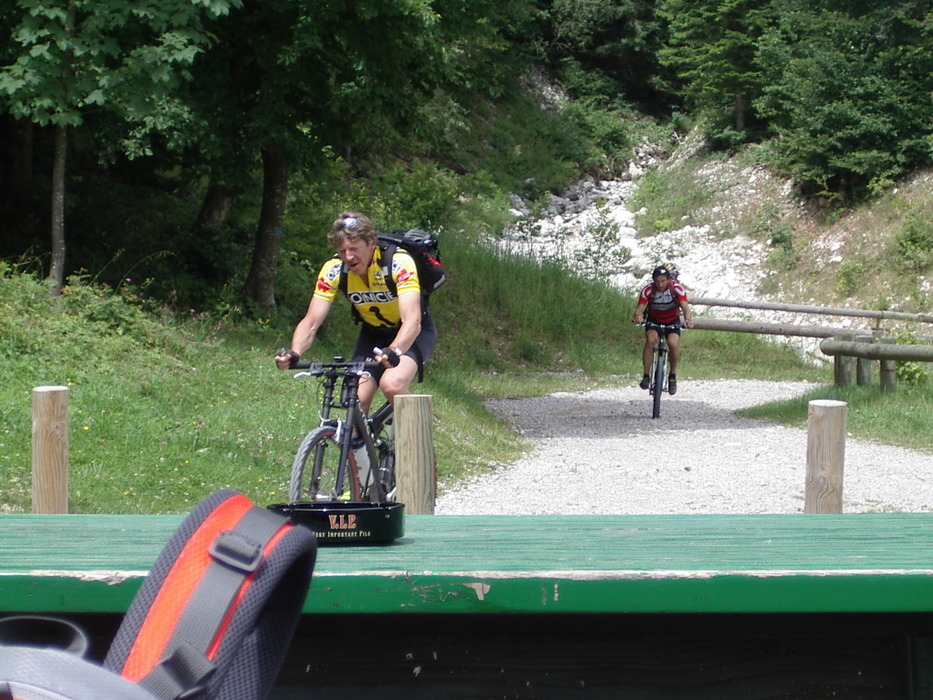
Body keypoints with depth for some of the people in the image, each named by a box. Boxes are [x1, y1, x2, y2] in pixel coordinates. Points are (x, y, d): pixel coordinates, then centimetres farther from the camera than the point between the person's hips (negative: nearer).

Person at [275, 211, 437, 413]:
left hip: (414, 334, -4)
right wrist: (293, 353, -41)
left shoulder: (399, 262, -31)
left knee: (392, 384, -30)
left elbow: (412, 321, -41)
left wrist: (393, 351, -60)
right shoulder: (333, 270, -20)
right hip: (373, 334, 4)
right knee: (358, 399, -13)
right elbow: (311, 322, -21)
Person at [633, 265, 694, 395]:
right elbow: (640, 308, -31)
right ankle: (646, 376, -19)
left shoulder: (677, 288, -24)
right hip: (654, 319, 0)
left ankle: (673, 376, -4)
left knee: (673, 343, -26)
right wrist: (638, 316, -55)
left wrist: (688, 319, -54)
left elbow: (685, 307, -33)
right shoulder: (648, 290, -23)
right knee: (651, 340, -29)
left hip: (672, 321, 0)